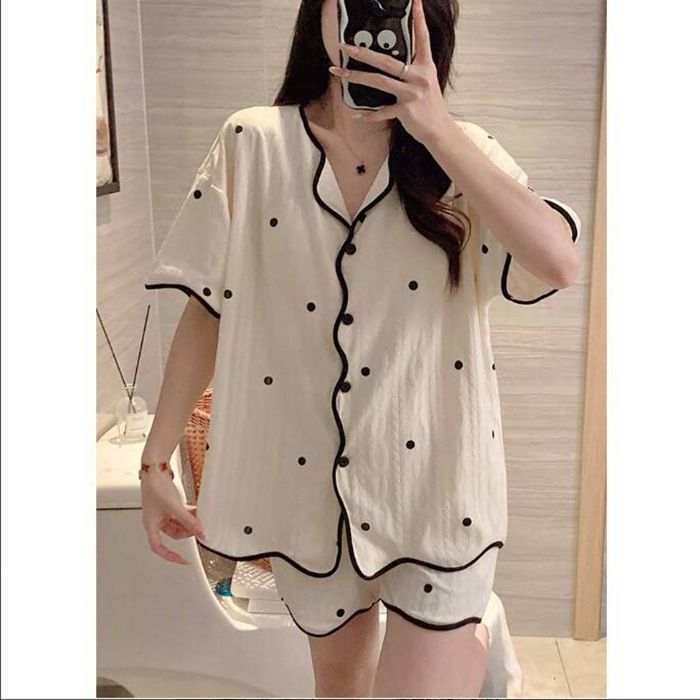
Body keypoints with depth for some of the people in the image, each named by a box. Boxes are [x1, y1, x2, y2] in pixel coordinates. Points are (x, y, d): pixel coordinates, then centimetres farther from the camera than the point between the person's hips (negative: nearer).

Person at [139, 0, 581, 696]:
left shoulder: (462, 151, -2)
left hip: (435, 479, -1)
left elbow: (558, 263, -18)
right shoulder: (252, 147, -2)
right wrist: (155, 461, 1)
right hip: (305, 478, 2)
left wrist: (435, 127, -21)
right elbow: (206, 312, 0)